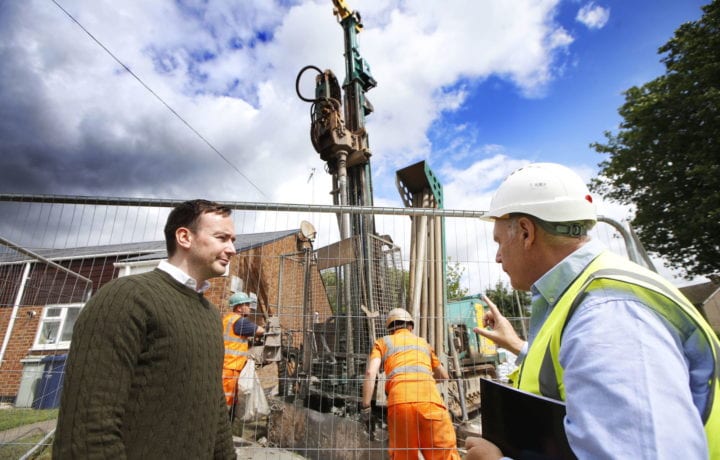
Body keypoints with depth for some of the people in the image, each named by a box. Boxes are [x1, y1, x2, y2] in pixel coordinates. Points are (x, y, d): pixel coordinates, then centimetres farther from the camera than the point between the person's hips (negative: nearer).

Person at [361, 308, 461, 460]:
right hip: (430, 400, 1)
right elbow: (444, 376, 40)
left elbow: (370, 372, 6)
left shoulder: (382, 342, 23)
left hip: (399, 402, -1)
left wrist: (366, 406, 7)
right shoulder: (423, 342, 30)